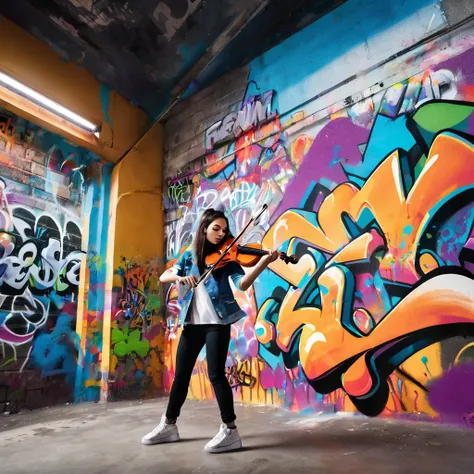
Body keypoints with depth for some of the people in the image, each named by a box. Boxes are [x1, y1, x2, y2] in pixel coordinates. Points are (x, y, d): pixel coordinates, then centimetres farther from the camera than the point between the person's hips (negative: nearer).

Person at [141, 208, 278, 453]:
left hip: (217, 322, -4)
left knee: (216, 374, -6)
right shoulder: (189, 256, 10)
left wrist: (263, 263, -30)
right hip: (192, 322, 4)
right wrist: (180, 277, -18)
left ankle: (230, 431, 8)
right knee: (181, 374, 13)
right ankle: (168, 425, 30)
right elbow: (163, 277, 4)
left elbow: (243, 284, -15)